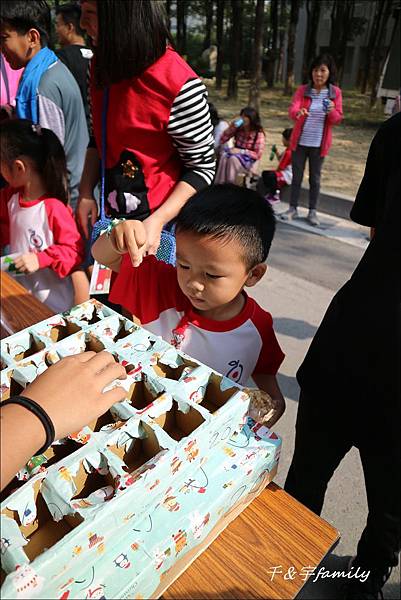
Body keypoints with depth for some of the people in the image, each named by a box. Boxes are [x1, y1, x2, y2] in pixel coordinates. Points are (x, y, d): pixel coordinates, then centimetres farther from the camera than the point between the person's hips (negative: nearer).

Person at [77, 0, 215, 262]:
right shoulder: (102, 66, 1)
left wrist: (156, 221, -23)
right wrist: (86, 193, 0)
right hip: (112, 215, 6)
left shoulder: (179, 85, -20)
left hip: (164, 222, -6)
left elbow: (202, 167, -15)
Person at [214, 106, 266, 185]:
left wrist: (241, 151, -25)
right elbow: (222, 141, -1)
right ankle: (220, 184, -27)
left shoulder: (259, 134, -14)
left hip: (250, 162, -4)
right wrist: (231, 128, -13)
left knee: (233, 159, -34)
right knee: (224, 156, -29)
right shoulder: (238, 129, -1)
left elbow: (258, 155, -19)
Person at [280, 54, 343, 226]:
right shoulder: (302, 90, -2)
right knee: (296, 176, 6)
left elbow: (338, 119, -1)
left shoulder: (335, 92, 0)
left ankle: (312, 211, 16)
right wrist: (298, 113, -40)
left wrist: (332, 111, -23)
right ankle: (293, 209, 16)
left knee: (315, 178, 7)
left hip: (319, 144, 0)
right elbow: (291, 109, -16)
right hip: (300, 141, 0)